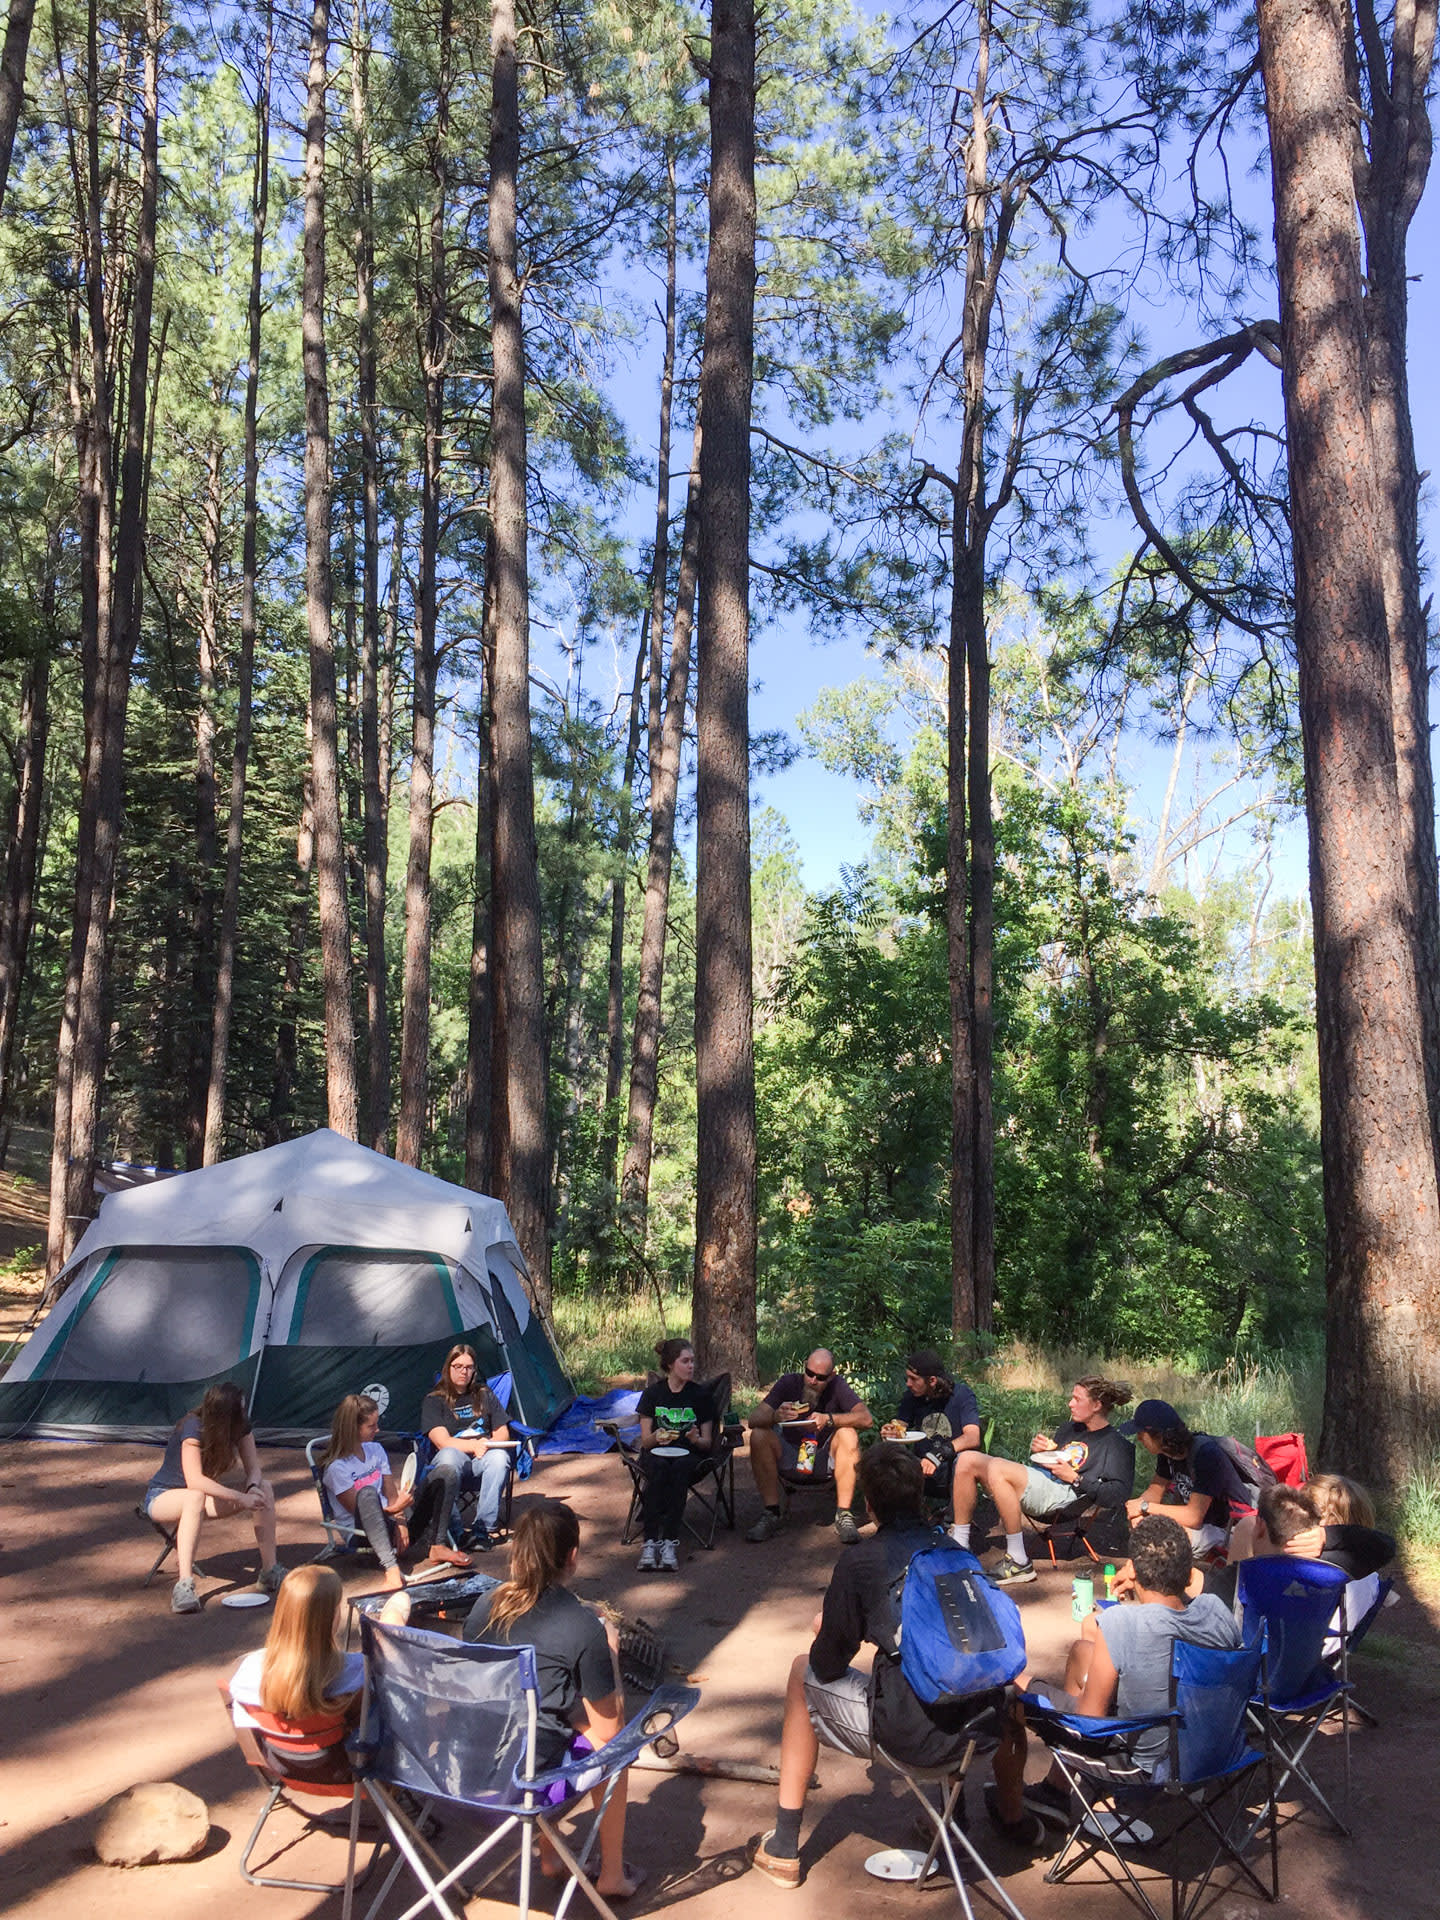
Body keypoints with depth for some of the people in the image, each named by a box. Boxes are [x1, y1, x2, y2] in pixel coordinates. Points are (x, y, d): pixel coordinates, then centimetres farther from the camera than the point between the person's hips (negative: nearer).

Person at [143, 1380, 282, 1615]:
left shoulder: (239, 1427, -11)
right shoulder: (194, 1428, -30)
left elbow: (253, 1469, -10)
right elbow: (194, 1481, -38)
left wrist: (252, 1487, -34)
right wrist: (241, 1498, -42)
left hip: (204, 1493, 6)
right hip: (162, 1498, -6)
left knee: (263, 1488, -17)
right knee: (195, 1498, -42)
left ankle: (270, 1570, -14)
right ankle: (184, 1585, -44)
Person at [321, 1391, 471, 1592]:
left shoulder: (376, 1449, 10)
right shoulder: (336, 1467, -10)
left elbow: (392, 1495, 6)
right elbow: (357, 1509, -14)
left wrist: (401, 1523, -12)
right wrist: (393, 1510, -28)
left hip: (391, 1523, 7)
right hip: (363, 1534, -7)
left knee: (443, 1477, -5)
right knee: (367, 1493, -40)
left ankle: (437, 1546, -12)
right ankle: (391, 1568, -49)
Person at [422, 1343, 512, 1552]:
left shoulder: (484, 1395, 18)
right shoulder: (434, 1400, 7)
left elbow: (503, 1434, 14)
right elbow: (442, 1442, -5)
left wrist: (487, 1444, -9)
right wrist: (475, 1445, -18)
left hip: (481, 1464, 2)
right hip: (451, 1464, -2)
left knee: (499, 1456, -33)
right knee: (450, 1455, -38)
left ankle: (482, 1528, -33)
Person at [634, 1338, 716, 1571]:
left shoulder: (700, 1395, 6)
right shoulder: (652, 1394, 6)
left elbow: (708, 1442, 7)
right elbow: (645, 1440, 6)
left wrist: (696, 1439, -16)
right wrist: (656, 1437, -17)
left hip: (689, 1454, 0)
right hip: (657, 1452, 1)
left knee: (679, 1468, -36)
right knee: (658, 1468, -35)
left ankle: (670, 1541, -40)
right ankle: (651, 1540, -40)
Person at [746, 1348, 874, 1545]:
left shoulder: (838, 1386, -12)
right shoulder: (789, 1383, -11)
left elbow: (867, 1418, -24)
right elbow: (754, 1419, -18)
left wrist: (828, 1419, -36)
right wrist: (776, 1416, -41)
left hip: (825, 1462, -1)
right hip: (790, 1459, 1)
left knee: (848, 1434, -28)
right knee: (759, 1436, -24)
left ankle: (844, 1514, -21)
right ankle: (771, 1513, -15)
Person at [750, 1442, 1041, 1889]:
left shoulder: (861, 1562, -10)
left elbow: (828, 1665, -2)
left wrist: (825, 1630, 21)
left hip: (906, 1735, -4)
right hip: (978, 1727, 5)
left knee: (804, 1673, 21)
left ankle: (783, 1848, 23)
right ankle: (1014, 1816, 50)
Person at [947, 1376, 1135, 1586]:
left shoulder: (1116, 1444, 3)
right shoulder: (1070, 1427, 27)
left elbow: (1119, 1496, -9)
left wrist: (1075, 1478, -13)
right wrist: (1038, 1449, 9)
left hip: (1063, 1495, -8)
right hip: (1036, 1479, 8)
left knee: (997, 1468, -32)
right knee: (968, 1460, -8)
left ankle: (1019, 1562, -25)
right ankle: (959, 1544, -4)